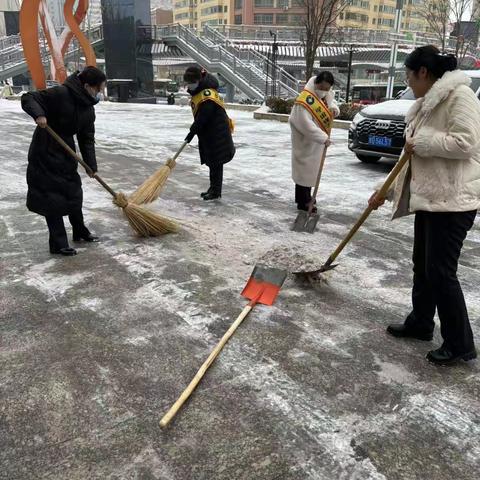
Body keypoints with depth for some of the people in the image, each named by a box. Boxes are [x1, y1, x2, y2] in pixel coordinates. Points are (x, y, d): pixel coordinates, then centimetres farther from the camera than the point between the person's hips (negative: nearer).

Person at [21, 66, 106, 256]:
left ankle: (80, 231, 34)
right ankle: (58, 244, 5)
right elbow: (28, 99, -17)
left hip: (66, 154, 8)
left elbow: (87, 139, 3)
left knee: (74, 192, 16)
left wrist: (91, 165, -5)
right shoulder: (61, 94, -20)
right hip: (45, 154, -7)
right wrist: (39, 114, -37)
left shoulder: (88, 109, 2)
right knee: (52, 198, -3)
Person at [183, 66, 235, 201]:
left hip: (217, 135, -10)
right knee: (211, 162, 15)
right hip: (208, 135, 10)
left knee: (215, 163, -4)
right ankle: (213, 189, 25)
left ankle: (216, 191, 3)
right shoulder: (198, 92, 7)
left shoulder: (207, 97, -23)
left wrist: (193, 131, -22)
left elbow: (202, 118, -26)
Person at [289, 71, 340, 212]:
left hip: (316, 141, 9)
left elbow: (331, 100, 20)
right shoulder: (305, 100, -27)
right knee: (305, 169, -2)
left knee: (311, 169, 18)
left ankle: (305, 197, 32)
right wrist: (323, 138, -35)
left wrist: (334, 108, -5)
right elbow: (306, 124, -33)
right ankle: (303, 202, 6)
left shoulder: (325, 93, 1)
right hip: (306, 141, -9)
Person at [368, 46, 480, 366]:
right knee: (423, 265, 16)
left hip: (452, 199, -10)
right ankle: (420, 323, 33)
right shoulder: (425, 106, 18)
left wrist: (421, 142, -13)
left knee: (441, 271, -7)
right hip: (428, 197, 10)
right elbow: (413, 156, 21)